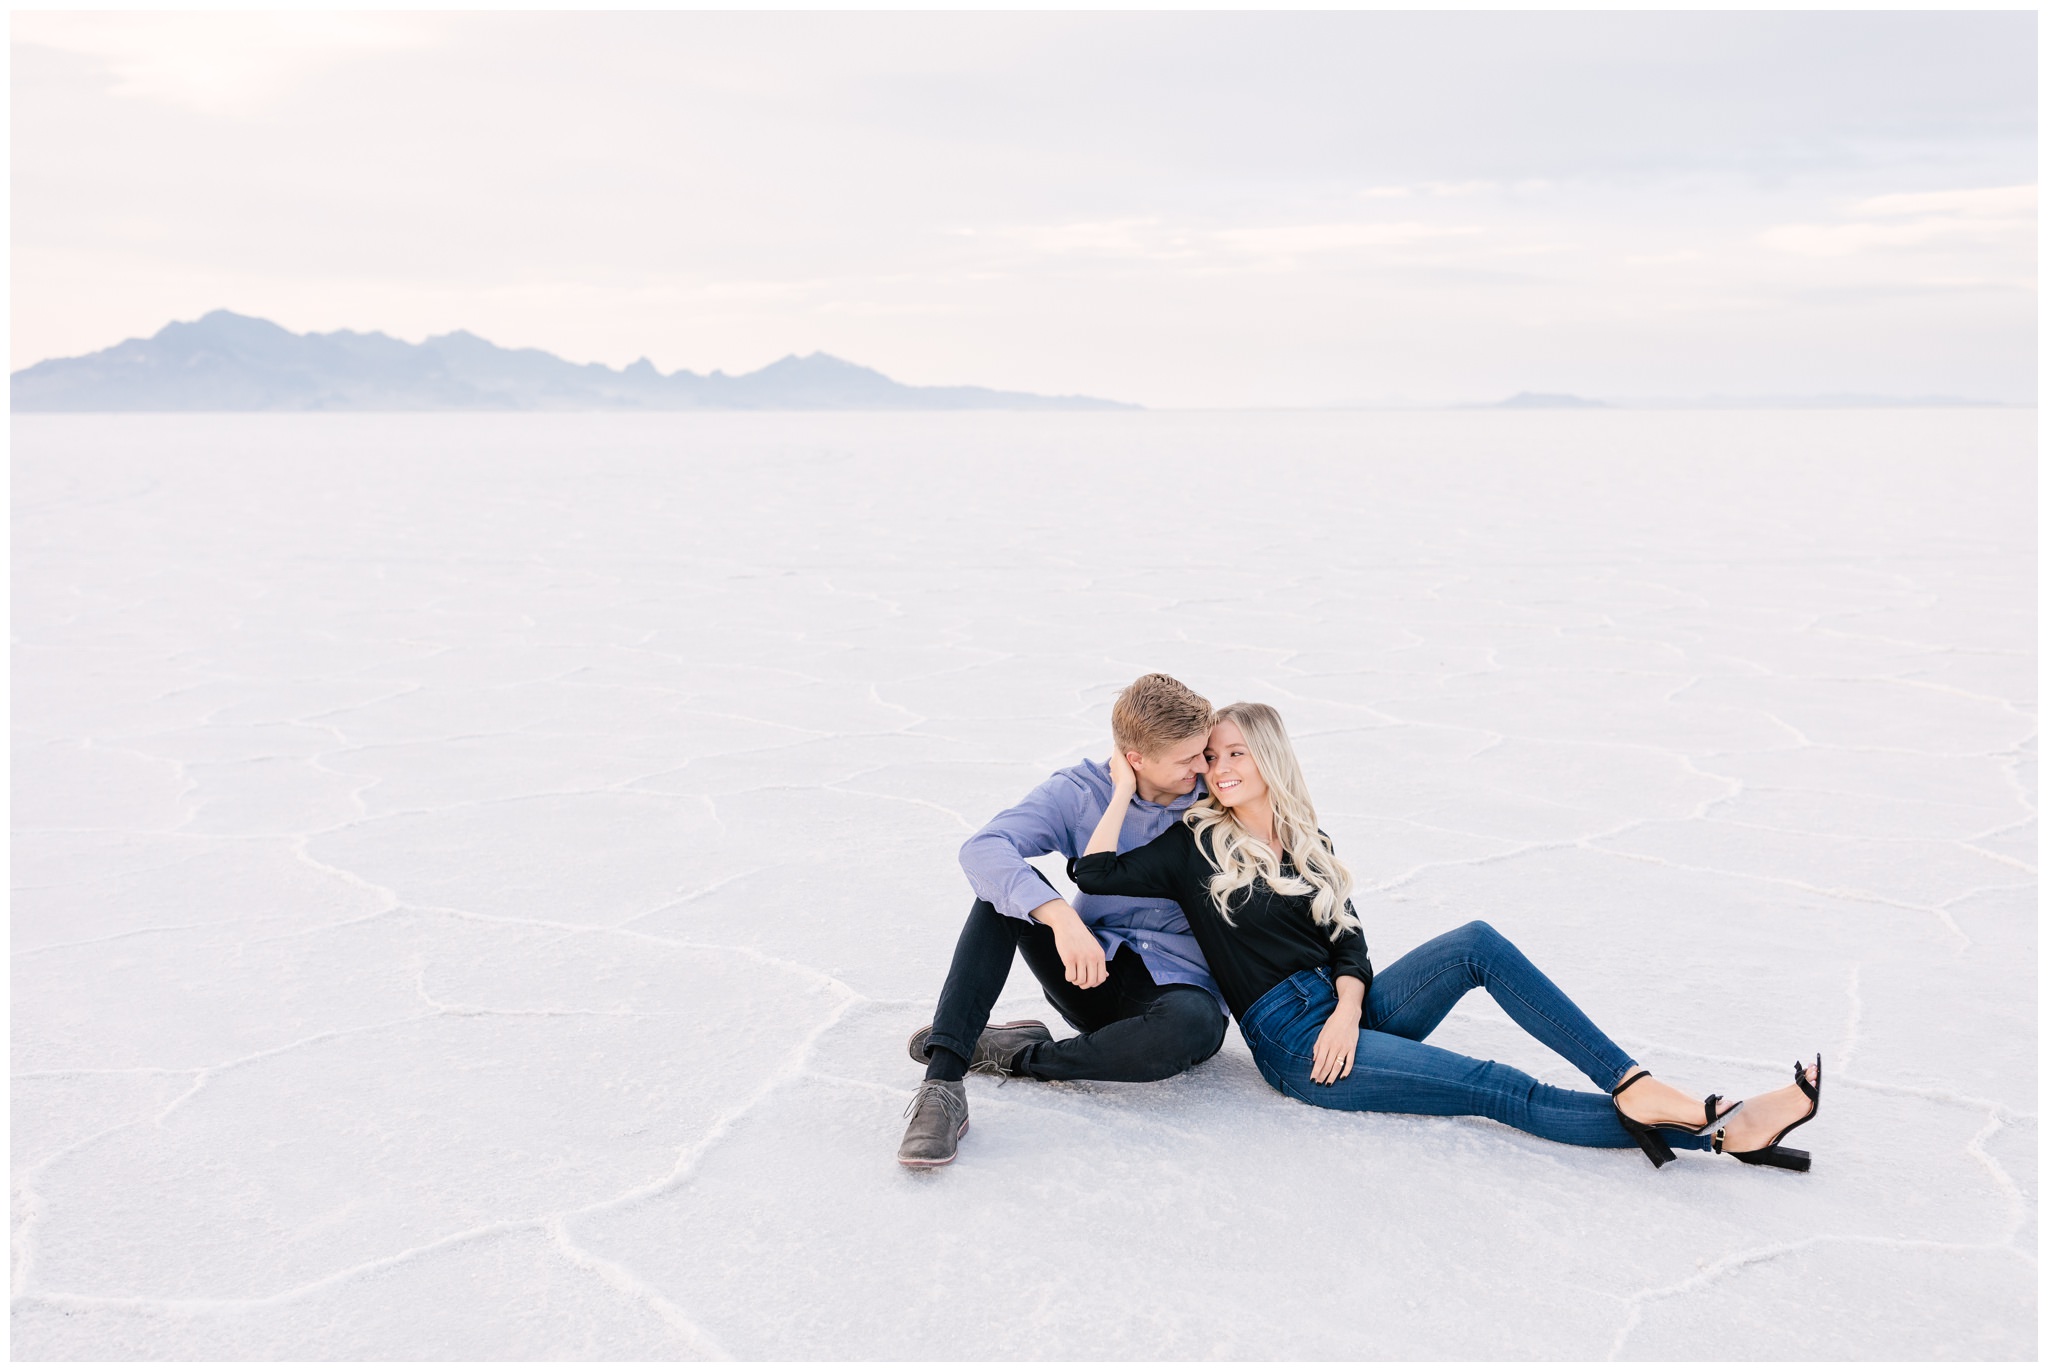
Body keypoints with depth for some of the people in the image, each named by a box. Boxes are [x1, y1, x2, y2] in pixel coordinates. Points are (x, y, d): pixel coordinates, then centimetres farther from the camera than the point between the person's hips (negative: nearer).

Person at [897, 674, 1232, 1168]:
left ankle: (1019, 1054, -16)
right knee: (1006, 883, -23)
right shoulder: (1080, 791, -7)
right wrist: (1060, 915, -38)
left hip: (1177, 985, -1)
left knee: (1193, 1026, -38)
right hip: (1092, 970, 1)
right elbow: (982, 849, -23)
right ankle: (943, 1083, -31)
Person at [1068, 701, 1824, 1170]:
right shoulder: (1195, 845, 0)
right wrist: (1124, 792, -8)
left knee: (1477, 943, -21)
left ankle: (1640, 1089, -25)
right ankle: (1710, 1131, -23)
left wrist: (1348, 1009, -12)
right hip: (1292, 1042, -5)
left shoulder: (1308, 844, 15)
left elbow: (1346, 939, 7)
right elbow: (1093, 873, -13)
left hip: (1343, 1008, 6)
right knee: (1499, 1090, -18)